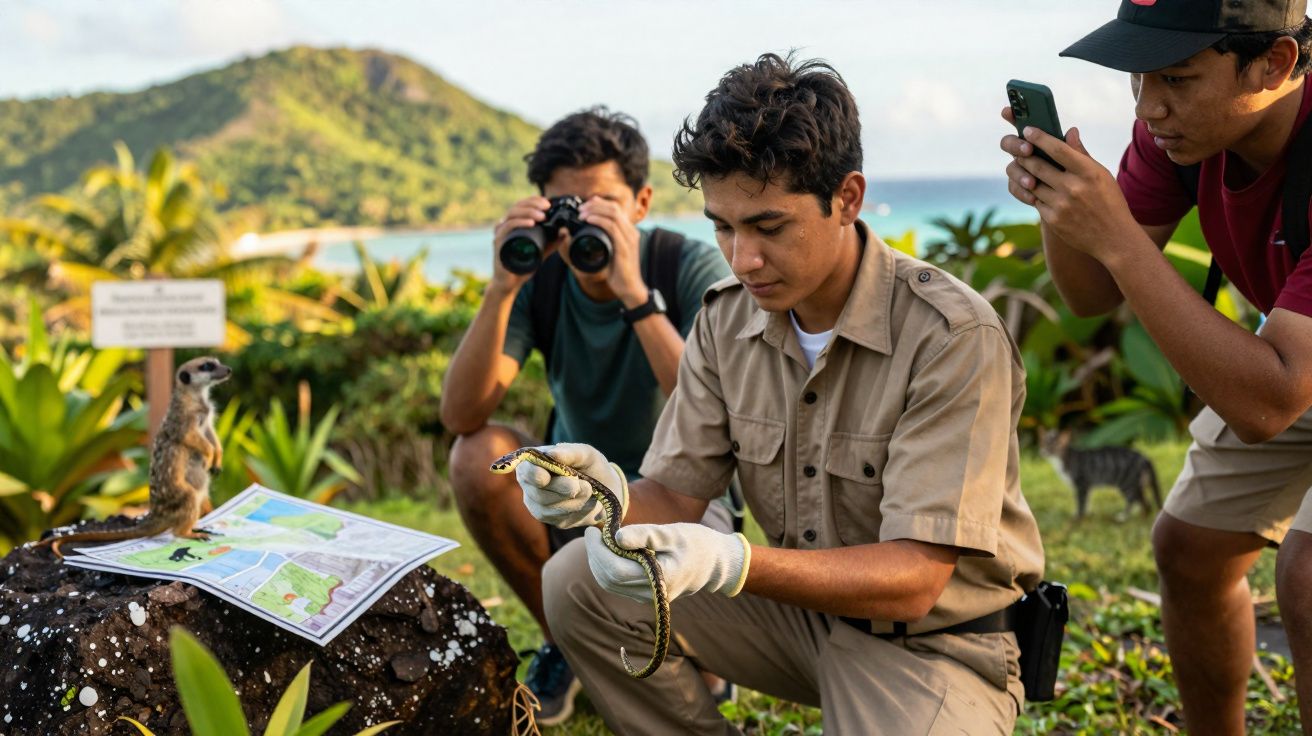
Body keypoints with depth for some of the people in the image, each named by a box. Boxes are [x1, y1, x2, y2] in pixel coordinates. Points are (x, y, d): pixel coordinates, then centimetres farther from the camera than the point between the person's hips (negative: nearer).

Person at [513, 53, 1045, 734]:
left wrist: (730, 564, -42)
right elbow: (675, 495, -3)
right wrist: (612, 496, -28)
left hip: (937, 641, -5)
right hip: (804, 602, 6)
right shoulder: (727, 319, -3)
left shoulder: (953, 337, -24)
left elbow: (913, 581, -28)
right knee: (578, 583, -10)